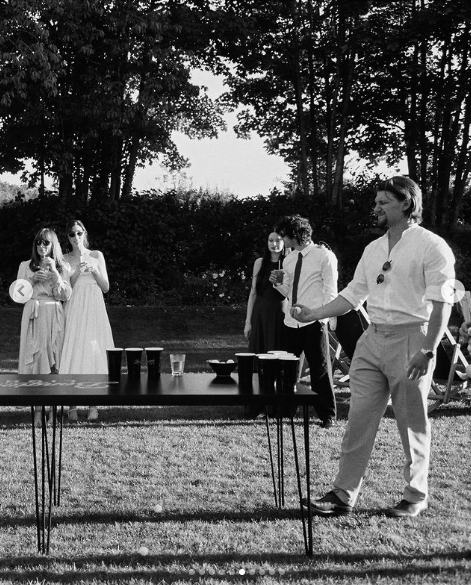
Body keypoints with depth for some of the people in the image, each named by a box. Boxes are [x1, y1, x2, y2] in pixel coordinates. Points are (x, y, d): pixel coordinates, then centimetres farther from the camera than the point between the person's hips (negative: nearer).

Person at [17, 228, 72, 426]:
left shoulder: (62, 267, 9)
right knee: (35, 361, -6)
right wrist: (33, 279, -7)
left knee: (54, 363, -4)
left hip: (55, 318, 0)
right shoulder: (26, 266, 10)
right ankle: (37, 411, -6)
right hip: (34, 317, 0)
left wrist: (55, 273, -9)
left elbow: (66, 296, 0)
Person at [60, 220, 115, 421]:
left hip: (94, 309, 0)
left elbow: (106, 288, 7)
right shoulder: (65, 259, 8)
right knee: (73, 352, -6)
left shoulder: (96, 256, 7)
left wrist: (94, 271, -9)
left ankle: (93, 406, -1)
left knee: (94, 352, -5)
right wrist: (77, 273, -11)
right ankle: (72, 406, -4)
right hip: (73, 309, 0)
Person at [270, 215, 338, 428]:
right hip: (291, 322, 6)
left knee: (320, 369, 2)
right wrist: (277, 284, 0)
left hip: (313, 322, -6)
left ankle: (327, 414, 14)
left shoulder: (324, 256, -5)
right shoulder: (288, 260, 13)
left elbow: (330, 290, -6)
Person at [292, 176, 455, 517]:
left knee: (412, 424, 4)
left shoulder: (431, 246, -6)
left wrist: (428, 351, -19)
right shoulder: (373, 249, 15)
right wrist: (312, 315, 8)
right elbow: (353, 295, 17)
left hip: (410, 340, -6)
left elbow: (441, 304, -12)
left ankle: (416, 497, 19)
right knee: (359, 419, 4)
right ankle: (344, 494, 9)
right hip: (373, 339, 6)